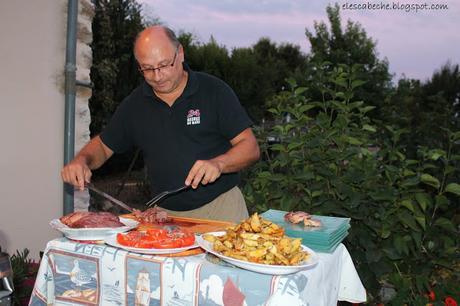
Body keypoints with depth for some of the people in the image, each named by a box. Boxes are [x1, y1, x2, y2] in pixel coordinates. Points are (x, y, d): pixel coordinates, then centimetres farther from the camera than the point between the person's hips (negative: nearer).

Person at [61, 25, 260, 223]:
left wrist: (218, 164, -24)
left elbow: (250, 147, -5)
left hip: (220, 207, -4)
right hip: (166, 213, 4)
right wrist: (82, 160, -3)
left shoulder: (214, 91, -4)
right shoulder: (134, 104, 7)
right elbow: (103, 145, 19)